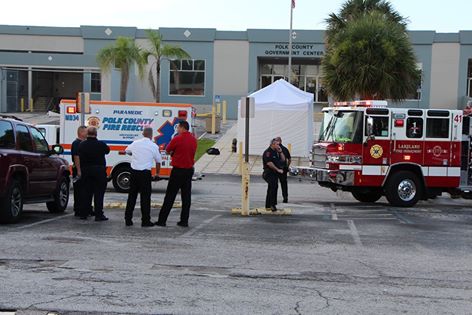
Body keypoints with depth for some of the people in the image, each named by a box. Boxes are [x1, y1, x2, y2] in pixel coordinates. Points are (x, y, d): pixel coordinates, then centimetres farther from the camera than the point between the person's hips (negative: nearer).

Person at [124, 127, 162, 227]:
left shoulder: (135, 143, 5)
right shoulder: (154, 146, -4)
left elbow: (127, 151, 25)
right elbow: (158, 161, 7)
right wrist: (157, 173, 24)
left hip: (134, 172, 4)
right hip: (145, 173, -3)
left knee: (132, 196, 11)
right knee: (145, 197, 2)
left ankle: (128, 220, 15)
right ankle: (145, 221, 3)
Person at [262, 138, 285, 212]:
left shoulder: (276, 152, 16)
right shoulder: (268, 152, -12)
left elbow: (283, 160, 17)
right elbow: (269, 163, -21)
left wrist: (280, 152, 3)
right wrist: (278, 169, -21)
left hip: (275, 173, 9)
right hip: (269, 173, -9)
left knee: (271, 189, 11)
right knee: (274, 186, -20)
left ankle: (268, 206, 17)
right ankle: (272, 205, -20)